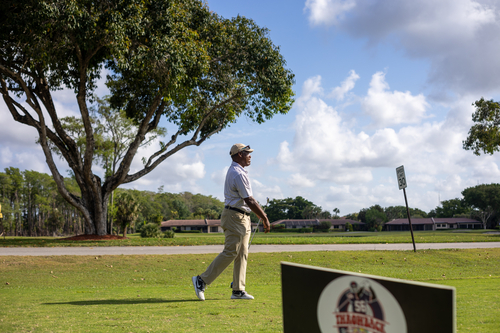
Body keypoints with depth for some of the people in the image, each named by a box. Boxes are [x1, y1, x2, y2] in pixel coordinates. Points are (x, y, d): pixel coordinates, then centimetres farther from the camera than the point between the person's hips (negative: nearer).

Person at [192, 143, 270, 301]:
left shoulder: (235, 171, 17)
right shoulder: (238, 173, -17)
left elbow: (248, 199, 22)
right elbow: (249, 201, -19)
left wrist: (262, 215, 22)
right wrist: (265, 218, -13)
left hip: (243, 218, 11)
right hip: (235, 216, -11)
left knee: (242, 254, 8)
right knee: (230, 252, -9)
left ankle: (238, 290, 10)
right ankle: (201, 280, -4)